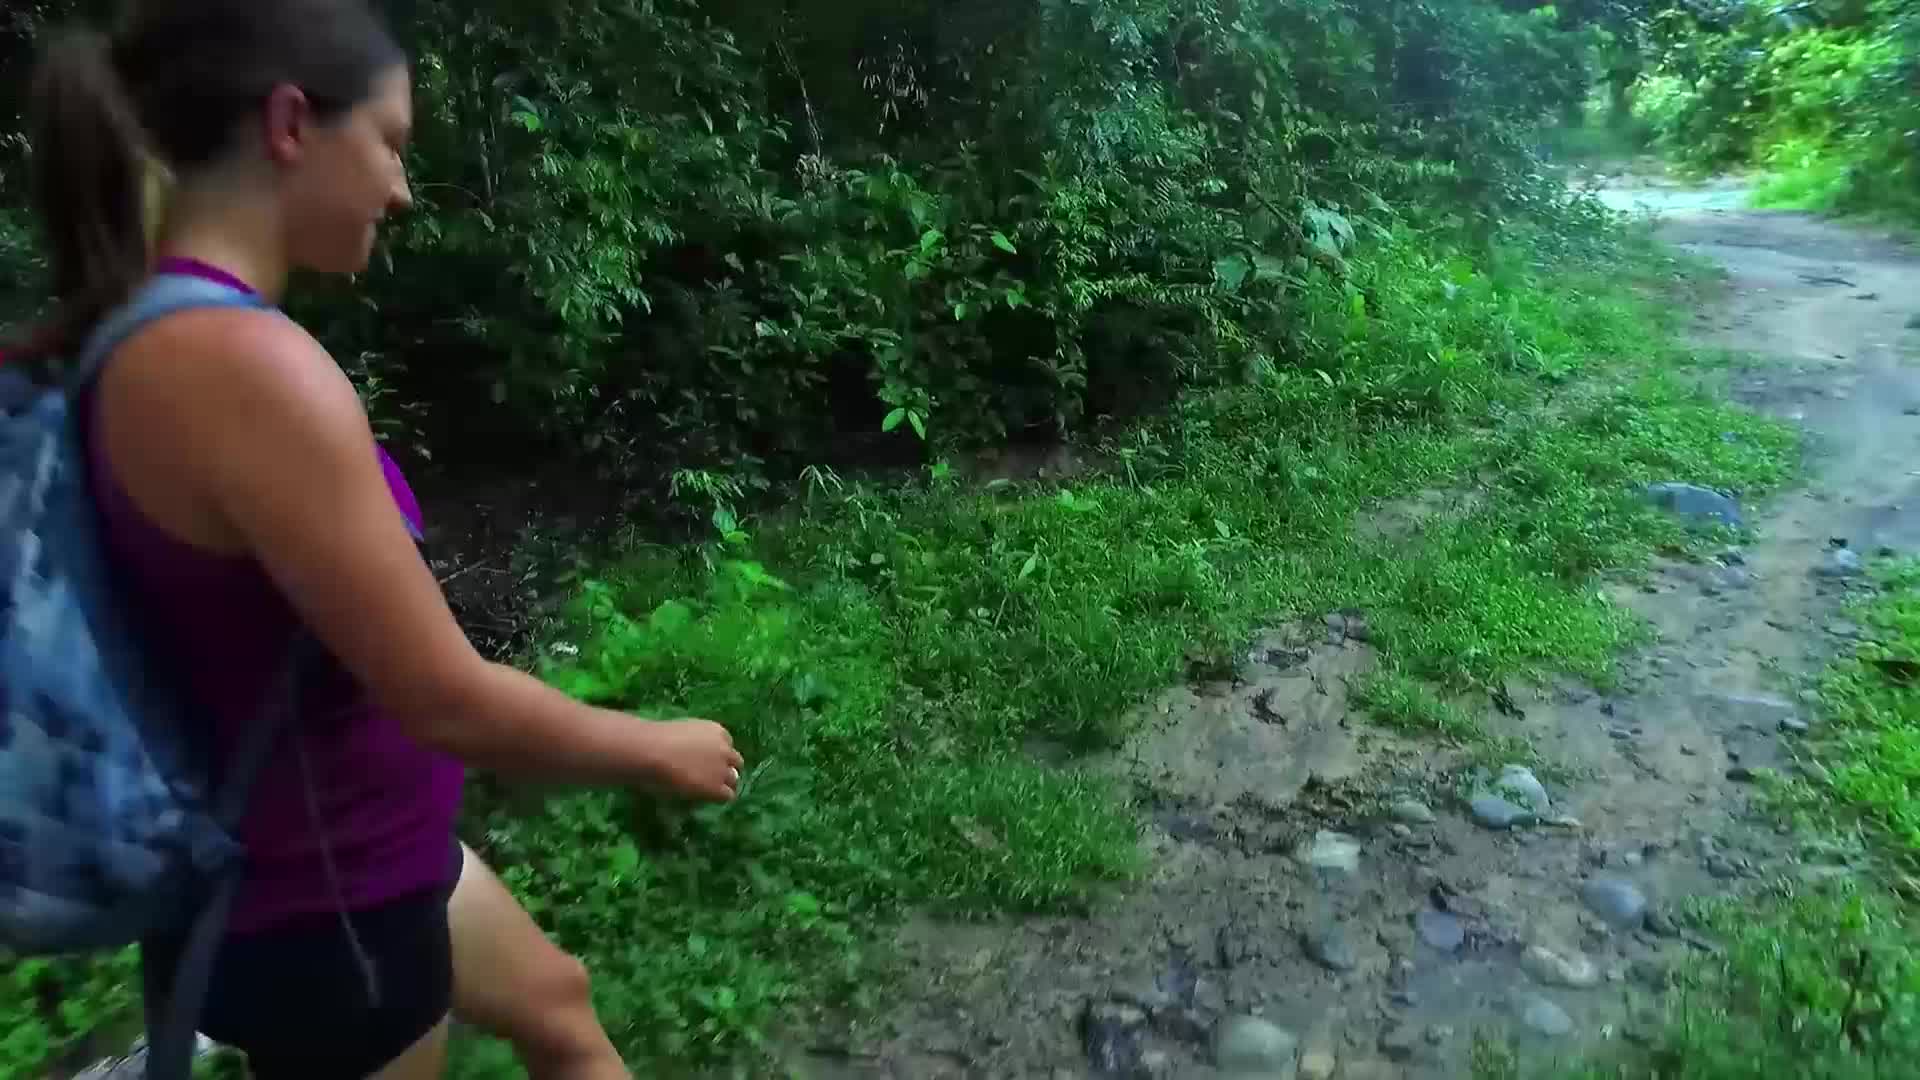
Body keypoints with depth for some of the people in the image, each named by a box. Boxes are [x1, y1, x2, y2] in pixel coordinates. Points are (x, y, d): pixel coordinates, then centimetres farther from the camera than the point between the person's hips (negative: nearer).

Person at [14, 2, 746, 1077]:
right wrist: (659, 751, -12)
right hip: (317, 910, -8)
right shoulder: (244, 364, -30)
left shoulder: (149, 334, -1)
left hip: (338, 850, 8)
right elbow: (449, 700, -28)